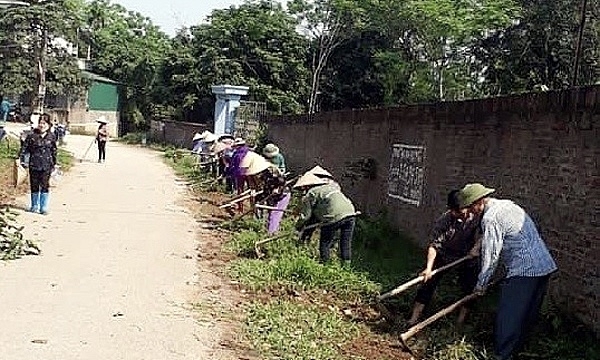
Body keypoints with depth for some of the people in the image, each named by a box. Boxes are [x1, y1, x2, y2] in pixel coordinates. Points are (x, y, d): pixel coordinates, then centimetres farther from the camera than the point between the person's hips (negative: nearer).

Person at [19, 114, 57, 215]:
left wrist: (53, 163, 13)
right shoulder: (32, 136, -2)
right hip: (34, 165, 0)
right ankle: (34, 206, 23)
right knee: (34, 186, 9)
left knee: (45, 186, -1)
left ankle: (43, 207, 6)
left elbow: (54, 151, 11)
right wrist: (23, 160, -6)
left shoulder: (51, 137, 3)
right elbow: (24, 148, 1)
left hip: (46, 166, 0)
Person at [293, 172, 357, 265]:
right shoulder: (330, 186, 30)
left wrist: (298, 227, 24)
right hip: (350, 212, 7)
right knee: (346, 243, 18)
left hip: (334, 217, -7)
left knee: (325, 243, 11)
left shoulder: (310, 194, 8)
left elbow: (305, 215, 7)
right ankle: (346, 263, 23)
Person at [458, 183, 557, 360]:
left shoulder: (491, 218, -14)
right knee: (527, 314, 18)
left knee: (508, 318, -1)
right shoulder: (507, 205, 16)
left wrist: (481, 284, -2)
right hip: (545, 266, 10)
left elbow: (491, 255, -12)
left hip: (523, 271, -10)